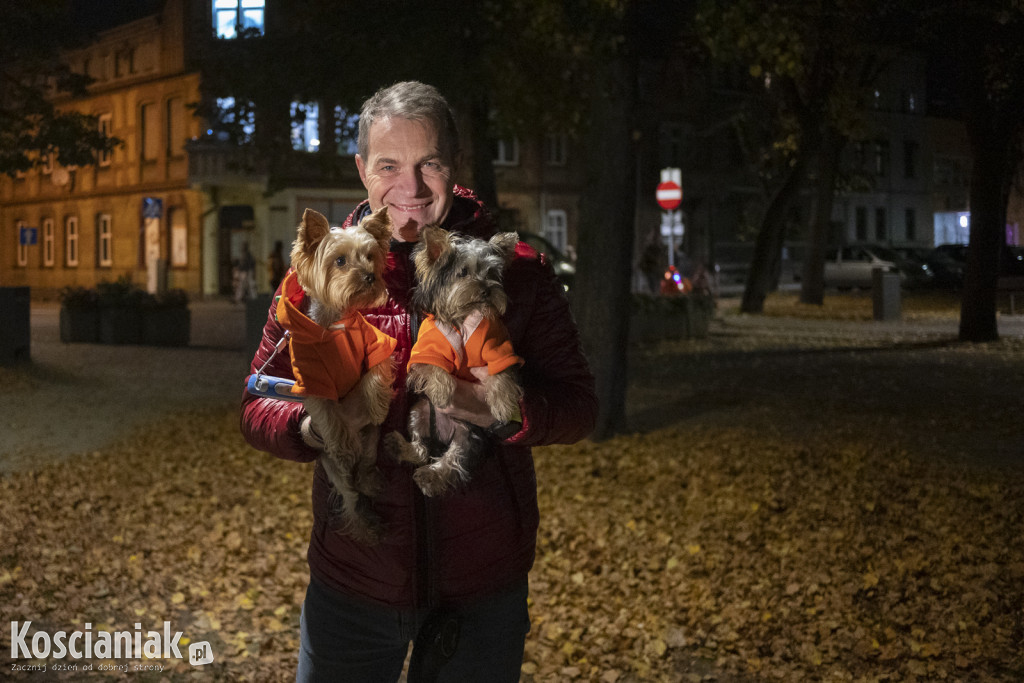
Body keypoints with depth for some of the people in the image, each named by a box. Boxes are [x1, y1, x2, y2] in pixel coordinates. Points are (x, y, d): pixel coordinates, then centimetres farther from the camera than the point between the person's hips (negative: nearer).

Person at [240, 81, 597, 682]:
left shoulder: (517, 272, -4)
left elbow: (579, 406, -4)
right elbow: (258, 404, 2)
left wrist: (505, 410, -26)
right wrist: (309, 426, -21)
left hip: (484, 586, 0)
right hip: (351, 580, 1)